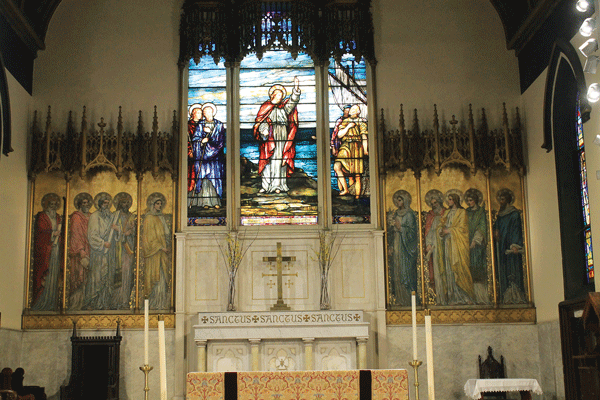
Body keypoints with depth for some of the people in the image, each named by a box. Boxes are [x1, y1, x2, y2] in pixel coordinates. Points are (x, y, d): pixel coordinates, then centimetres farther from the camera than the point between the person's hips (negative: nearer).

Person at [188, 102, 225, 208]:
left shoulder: (218, 124, 11)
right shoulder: (200, 124, 10)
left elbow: (221, 139, 1)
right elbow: (194, 139, 4)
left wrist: (210, 132, -6)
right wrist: (202, 140, -12)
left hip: (215, 155, 0)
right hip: (202, 154, 0)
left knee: (215, 177, -5)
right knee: (203, 177, -7)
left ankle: (216, 201, -3)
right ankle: (205, 202, -7)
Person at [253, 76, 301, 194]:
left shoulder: (285, 107, 10)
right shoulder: (266, 107, 9)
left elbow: (293, 100, -7)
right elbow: (260, 121, 3)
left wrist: (296, 89, -23)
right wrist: (263, 130, -17)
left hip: (282, 136, 1)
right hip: (269, 136, 0)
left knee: (279, 159, -2)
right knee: (267, 160, -4)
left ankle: (278, 185, 1)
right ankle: (266, 185, -2)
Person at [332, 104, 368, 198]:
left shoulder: (362, 122, 10)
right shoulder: (345, 122, 16)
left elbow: (364, 137, 5)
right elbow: (339, 135, 6)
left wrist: (365, 150, -6)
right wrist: (348, 127, -5)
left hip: (357, 149, -2)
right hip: (345, 148, 2)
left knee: (357, 176, -4)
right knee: (337, 166, -22)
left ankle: (357, 197, 2)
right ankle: (345, 189, -15)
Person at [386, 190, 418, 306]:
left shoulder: (409, 214, -4)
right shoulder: (394, 214, 15)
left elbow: (412, 231, -9)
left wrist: (400, 228, -19)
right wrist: (390, 247, 8)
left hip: (405, 247, -6)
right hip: (396, 247, 6)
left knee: (406, 271, -7)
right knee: (396, 271, 4)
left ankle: (408, 300, -3)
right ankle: (399, 299, 8)